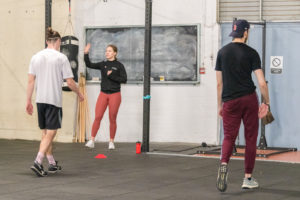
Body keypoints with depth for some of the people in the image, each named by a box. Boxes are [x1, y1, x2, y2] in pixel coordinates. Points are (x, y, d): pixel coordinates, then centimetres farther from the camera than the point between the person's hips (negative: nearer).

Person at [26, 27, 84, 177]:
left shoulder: (36, 57, 7)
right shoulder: (61, 58, -7)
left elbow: (30, 81, 6)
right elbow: (70, 82, -7)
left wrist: (28, 101, 12)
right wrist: (79, 93, 10)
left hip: (40, 100, 6)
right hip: (54, 100, -5)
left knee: (45, 133, 15)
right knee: (50, 133, -3)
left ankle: (52, 164, 24)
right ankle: (38, 162, -16)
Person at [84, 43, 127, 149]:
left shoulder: (119, 65, -1)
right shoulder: (103, 64, 8)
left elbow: (124, 79, -7)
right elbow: (89, 65, -1)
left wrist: (112, 76, -16)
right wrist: (86, 54, -13)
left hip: (115, 94, -2)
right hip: (103, 94, 2)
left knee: (112, 119, 3)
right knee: (97, 117, -7)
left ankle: (111, 142, 13)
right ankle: (92, 140, -6)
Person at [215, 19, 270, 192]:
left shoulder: (222, 52, 5)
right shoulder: (251, 53, -4)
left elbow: (219, 83, 9)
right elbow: (262, 82, -9)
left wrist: (220, 105, 17)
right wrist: (266, 103, 4)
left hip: (230, 101, 2)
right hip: (249, 99, -2)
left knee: (229, 137, 8)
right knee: (251, 139, 8)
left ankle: (224, 164, -22)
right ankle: (248, 178, 11)